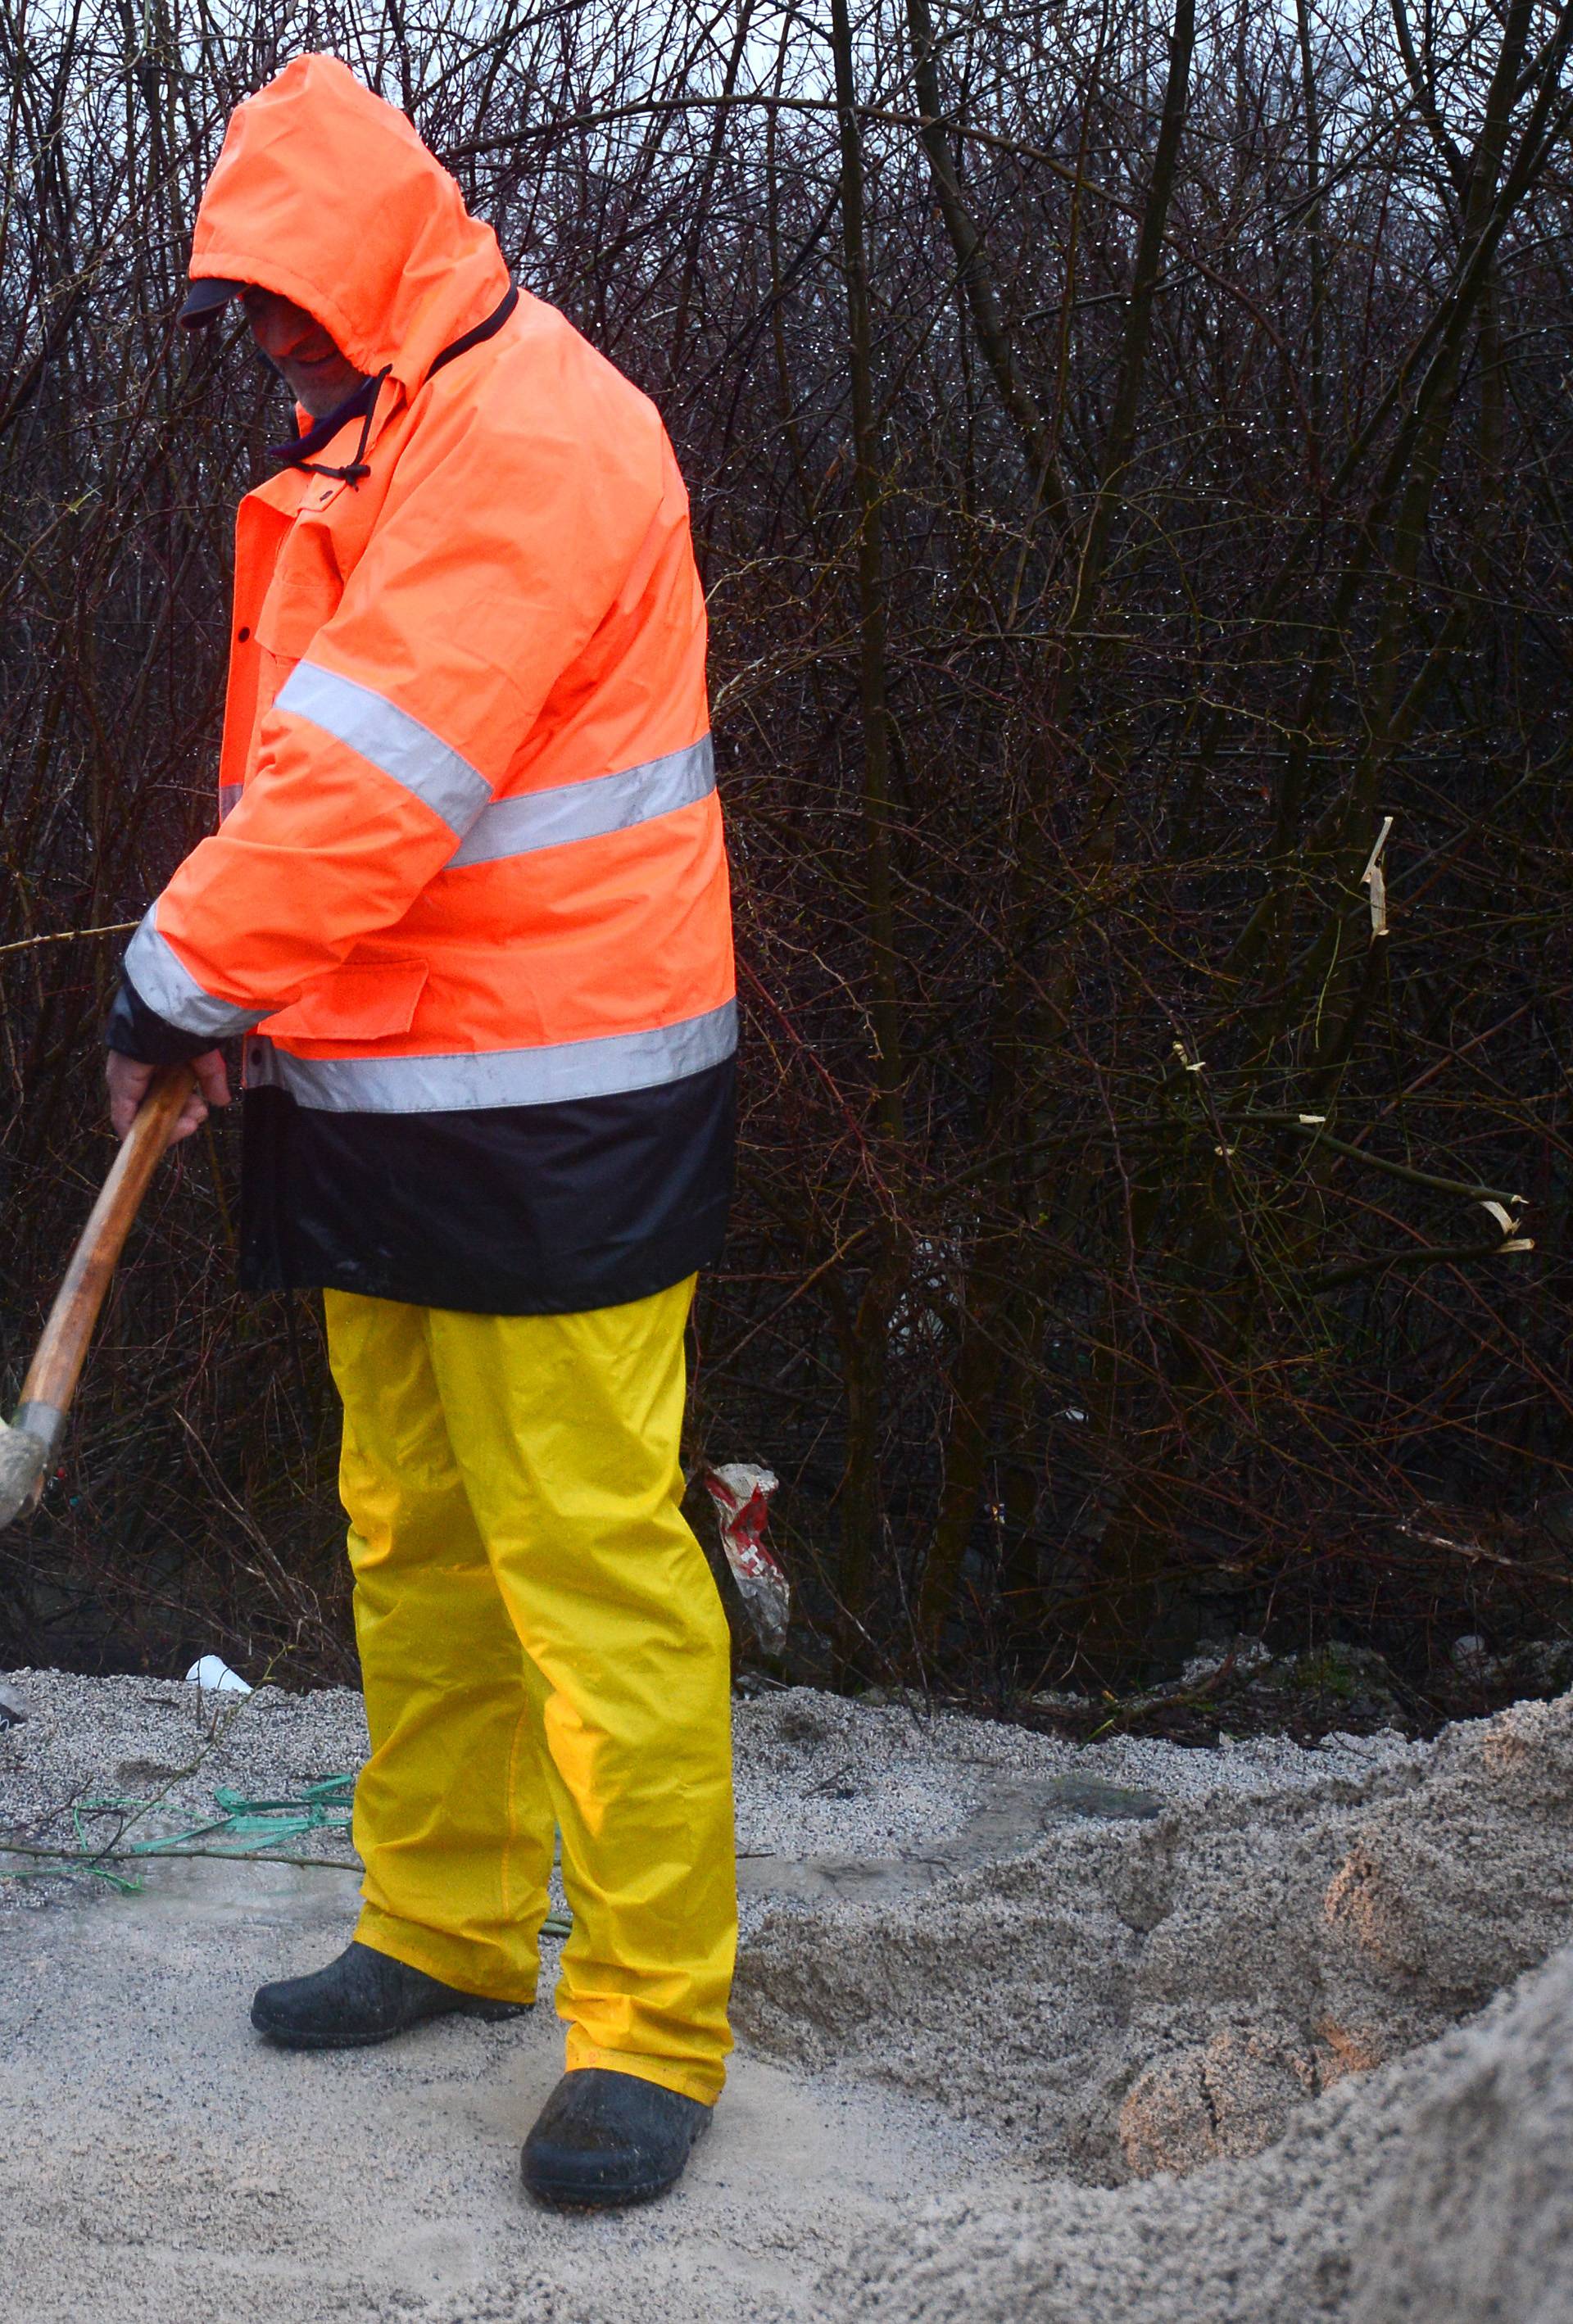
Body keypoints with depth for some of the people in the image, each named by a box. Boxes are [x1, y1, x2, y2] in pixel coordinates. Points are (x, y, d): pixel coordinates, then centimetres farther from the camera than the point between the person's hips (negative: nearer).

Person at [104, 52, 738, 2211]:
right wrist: (222, 987, 4)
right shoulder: (382, 445, 17)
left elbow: (375, 773, -23)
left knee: (588, 1556, -5)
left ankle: (656, 2020, 4)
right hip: (394, 1092, 10)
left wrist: (183, 976, -15)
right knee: (414, 1542, 16)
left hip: (549, 1117, -10)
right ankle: (450, 1928, 30)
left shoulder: (529, 432, -15)